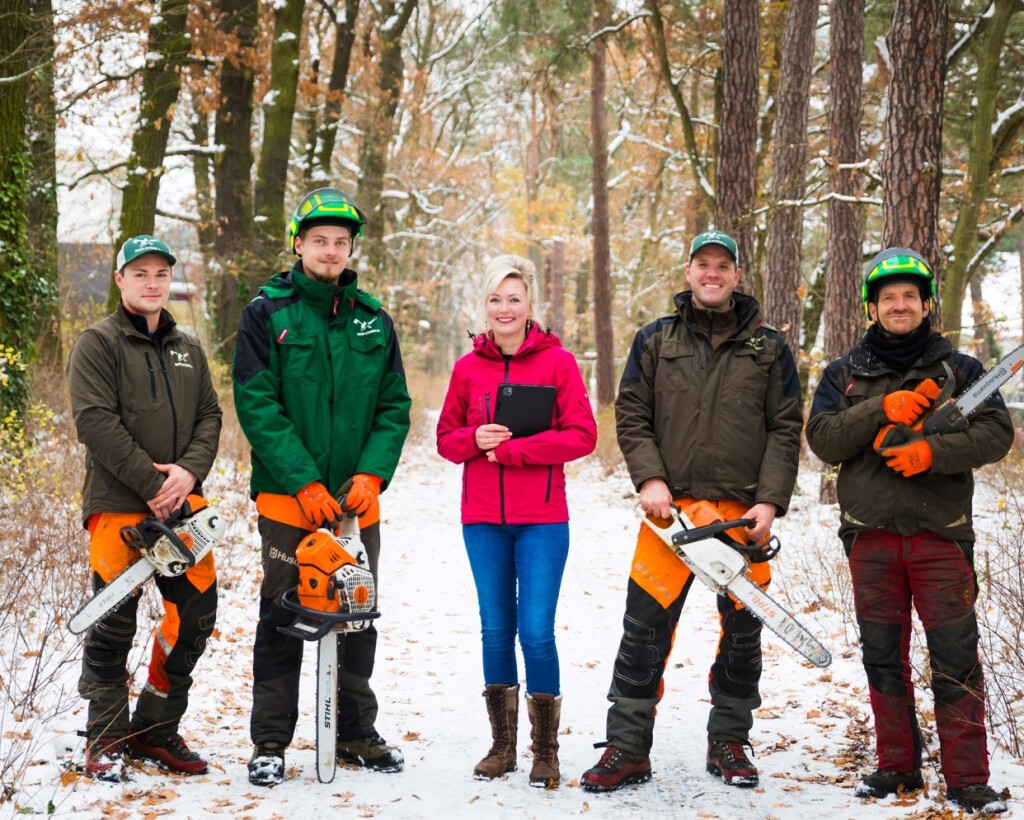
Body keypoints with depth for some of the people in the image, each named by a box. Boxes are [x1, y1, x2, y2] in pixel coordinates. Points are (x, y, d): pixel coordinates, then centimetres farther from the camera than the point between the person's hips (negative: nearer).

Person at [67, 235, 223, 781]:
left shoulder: (188, 350, 18)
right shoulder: (98, 343, 0)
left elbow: (210, 417, 11)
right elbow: (96, 421, -11)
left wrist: (190, 471, -9)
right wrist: (153, 483, -16)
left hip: (181, 506, 5)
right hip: (118, 505, -5)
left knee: (196, 612, 4)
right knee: (114, 622, -4)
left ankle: (155, 729, 17)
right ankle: (106, 738, 9)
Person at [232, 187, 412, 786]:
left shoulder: (373, 319, 9)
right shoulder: (267, 314, -2)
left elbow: (395, 406, 7)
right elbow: (257, 404, -10)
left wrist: (372, 473, -9)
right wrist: (304, 482, -16)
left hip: (358, 502, 4)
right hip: (287, 497, -4)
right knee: (282, 620, 2)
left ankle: (357, 734, 24)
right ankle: (270, 743, 11)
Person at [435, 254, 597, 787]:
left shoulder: (557, 362, -2)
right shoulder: (468, 368, 7)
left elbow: (582, 436, -7)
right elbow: (446, 438, 12)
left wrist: (511, 449, -14)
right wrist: (476, 439, -11)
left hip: (541, 519, -3)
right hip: (482, 519, 3)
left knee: (536, 632, -7)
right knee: (495, 630, 9)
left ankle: (545, 752, 6)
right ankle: (502, 746, 20)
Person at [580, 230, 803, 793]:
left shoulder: (768, 347, 9)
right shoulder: (656, 341, 10)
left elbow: (785, 430, 4)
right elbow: (631, 417, 6)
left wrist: (769, 503, -7)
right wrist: (649, 480, -9)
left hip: (743, 512, 1)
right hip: (671, 507, 0)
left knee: (742, 631, 8)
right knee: (645, 627, -3)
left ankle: (729, 742, 22)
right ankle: (627, 749, 4)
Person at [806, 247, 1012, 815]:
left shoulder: (958, 369, 9)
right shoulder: (844, 375, 12)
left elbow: (997, 433, -3)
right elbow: (824, 439, -2)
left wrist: (931, 452, -18)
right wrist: (884, 411, -16)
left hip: (941, 532, -2)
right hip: (871, 534, 2)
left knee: (955, 657, -6)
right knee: (883, 656, 7)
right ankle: (897, 766, 19)